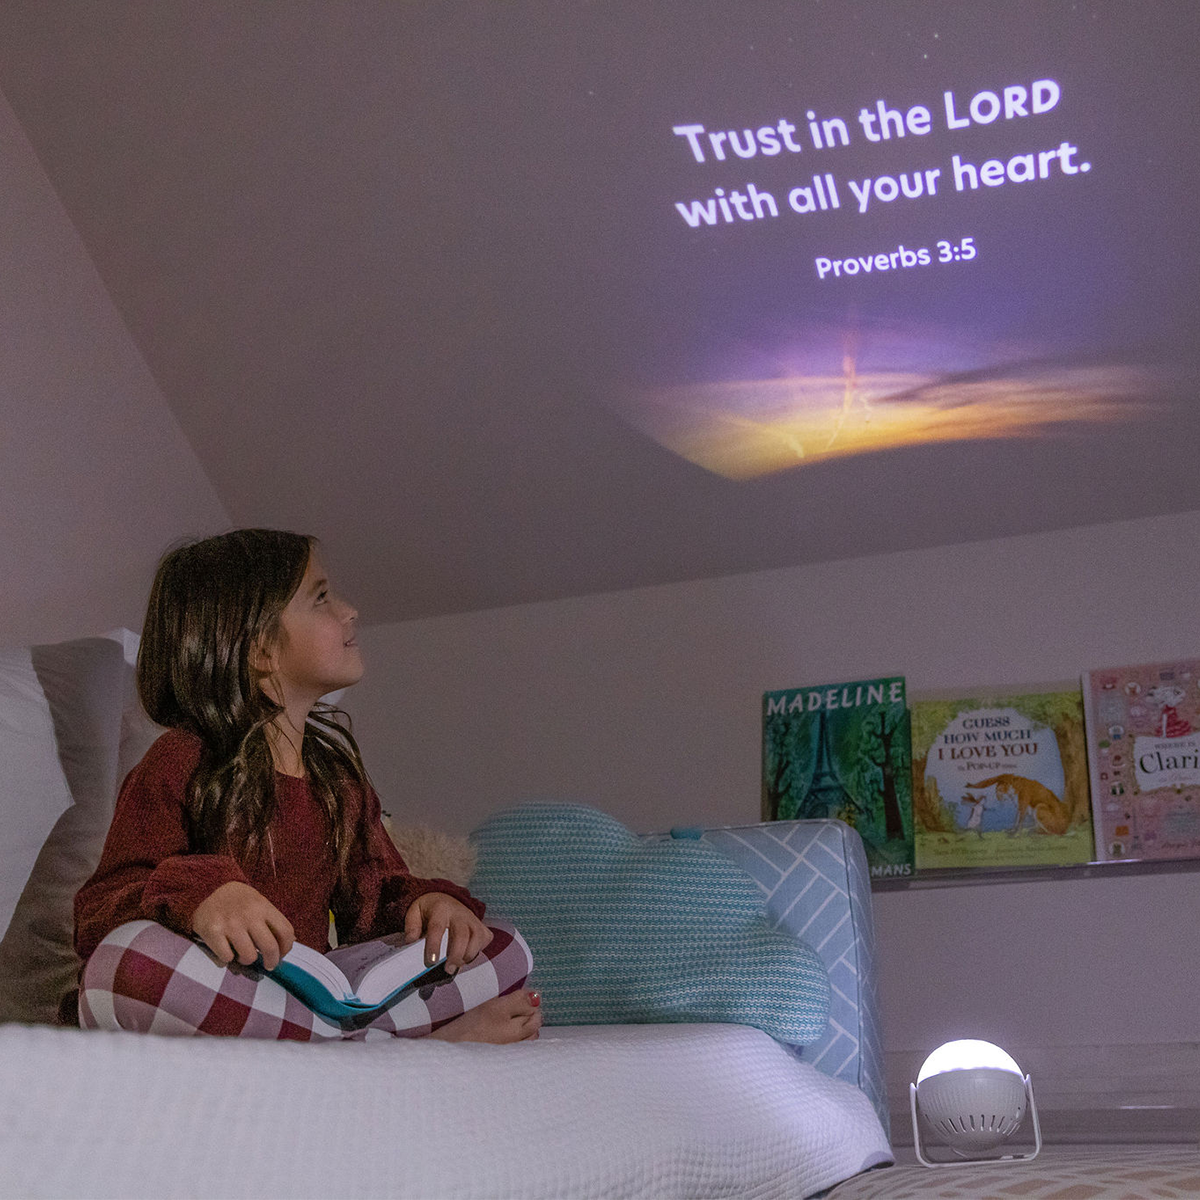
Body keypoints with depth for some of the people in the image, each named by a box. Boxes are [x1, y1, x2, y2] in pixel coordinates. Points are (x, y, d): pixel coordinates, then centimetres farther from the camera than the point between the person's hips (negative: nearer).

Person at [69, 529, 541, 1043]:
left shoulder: (337, 771, 14)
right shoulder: (181, 764, -5)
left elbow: (379, 894, 20)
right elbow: (97, 919, -10)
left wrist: (430, 900, -4)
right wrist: (193, 890, -32)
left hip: (311, 996, 5)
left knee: (505, 950, -4)